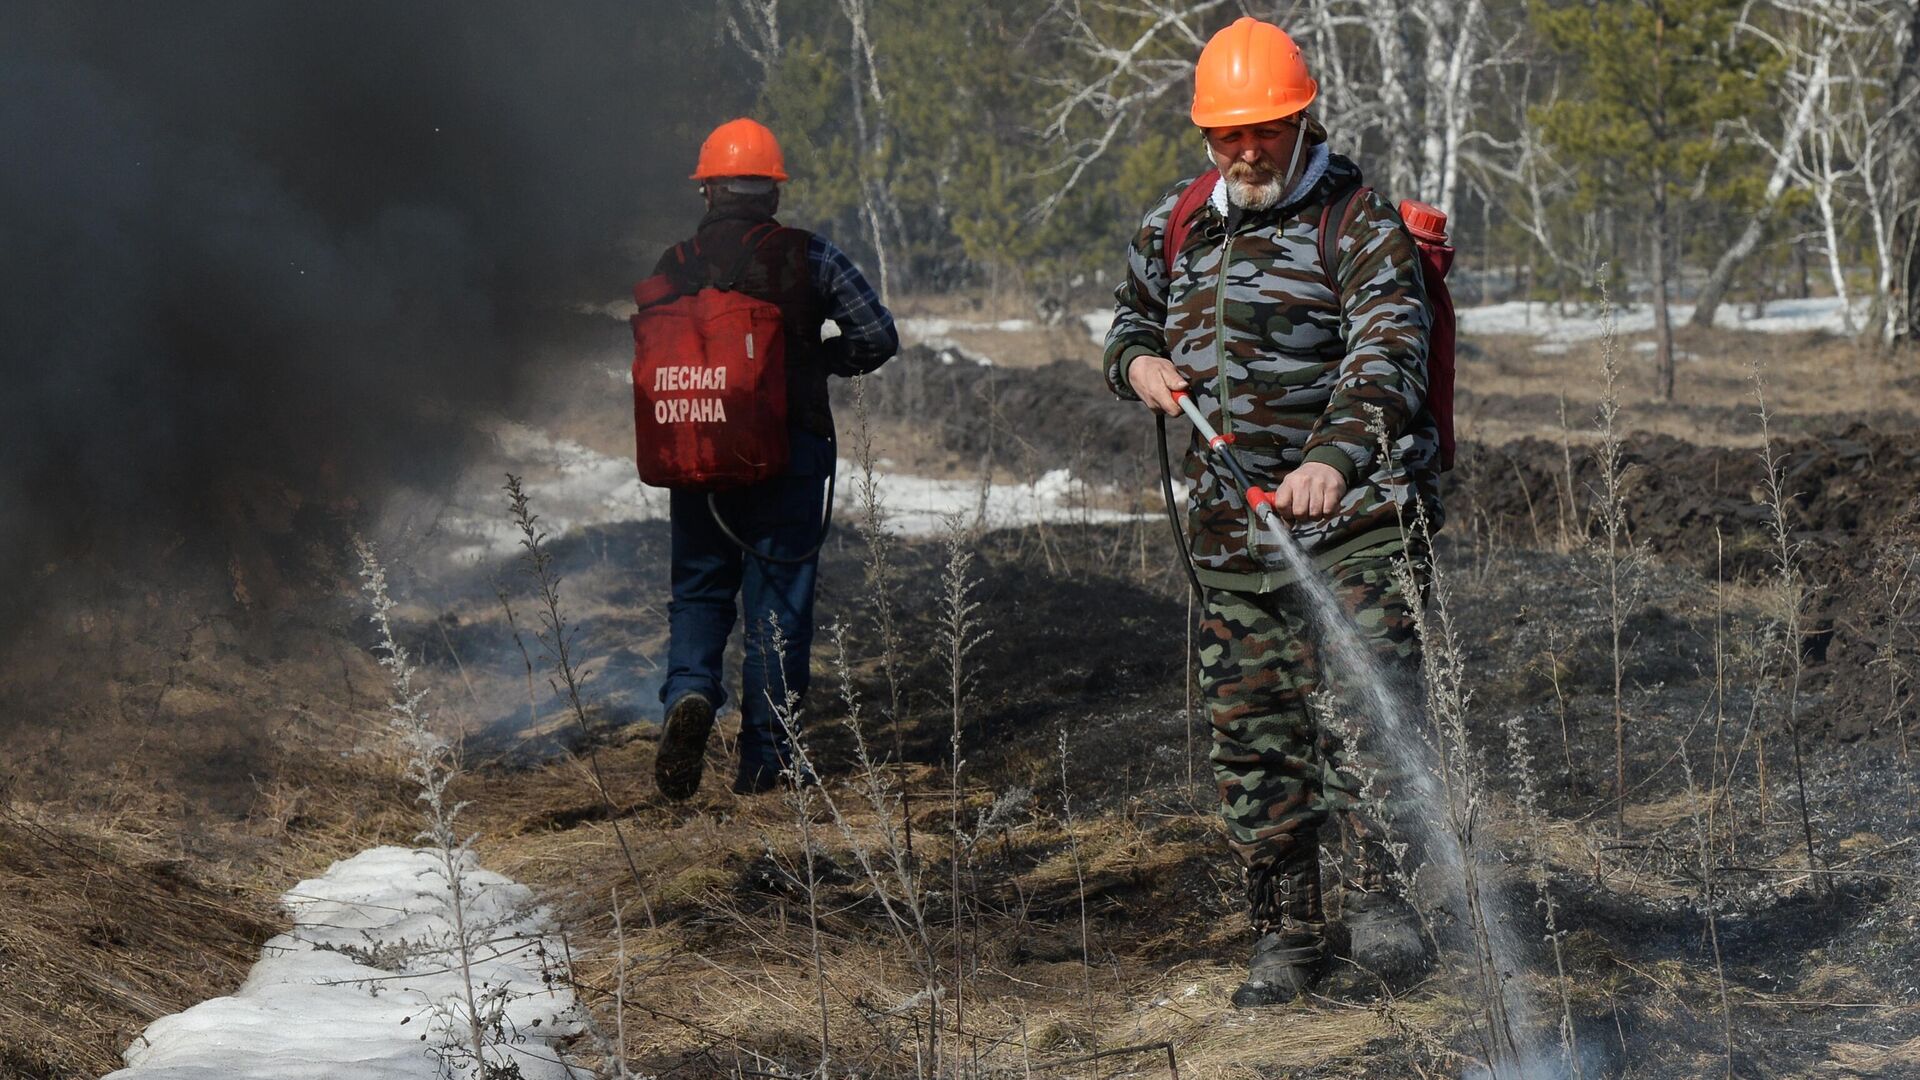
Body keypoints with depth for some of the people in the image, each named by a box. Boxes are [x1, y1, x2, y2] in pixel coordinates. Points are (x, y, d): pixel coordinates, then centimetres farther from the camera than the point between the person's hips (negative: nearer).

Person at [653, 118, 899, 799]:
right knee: (779, 596, 5)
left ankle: (689, 690, -12)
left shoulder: (674, 265, 1)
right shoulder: (807, 256, -5)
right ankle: (764, 758, 5)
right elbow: (878, 338, -5)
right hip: (789, 454, -2)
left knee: (699, 588, 16)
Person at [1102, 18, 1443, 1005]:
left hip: (1349, 513, -6)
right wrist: (1137, 363, 4)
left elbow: (1388, 351, -22)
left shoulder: (1356, 223, -7)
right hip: (1230, 526, 6)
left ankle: (1376, 892, -16)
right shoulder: (1173, 229, 13)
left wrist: (1336, 455, -40)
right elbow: (1130, 315, 30)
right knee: (1251, 736, 7)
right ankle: (1285, 937, 15)